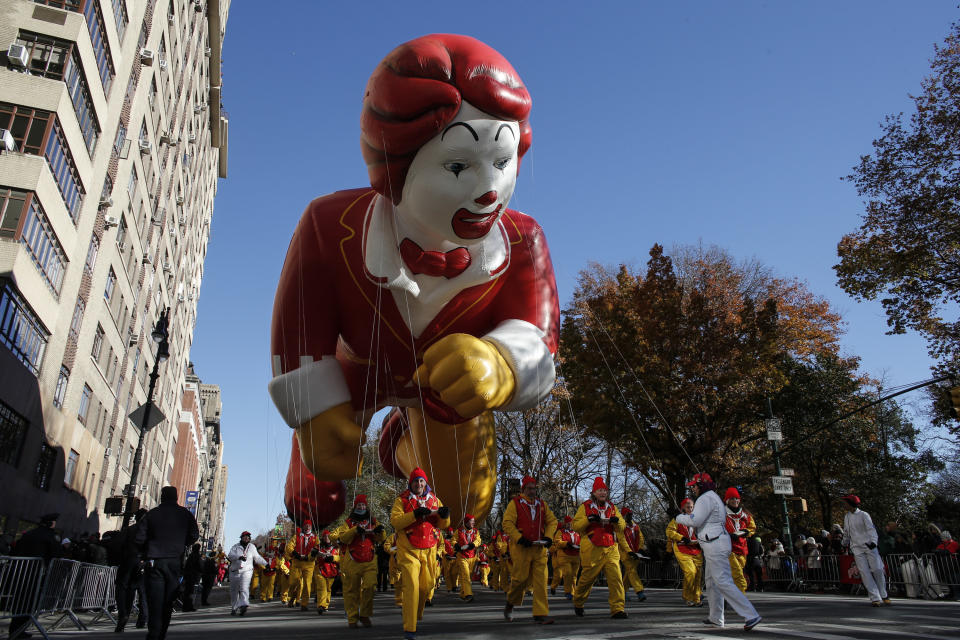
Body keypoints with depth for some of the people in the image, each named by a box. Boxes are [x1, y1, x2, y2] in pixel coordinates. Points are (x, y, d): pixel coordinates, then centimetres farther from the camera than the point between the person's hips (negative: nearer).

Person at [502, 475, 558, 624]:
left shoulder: (542, 504, 14)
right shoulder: (515, 503, -1)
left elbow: (552, 521, 15)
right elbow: (507, 524, -8)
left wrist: (548, 537, -1)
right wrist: (519, 538, -17)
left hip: (539, 547, 4)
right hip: (521, 547, -4)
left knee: (540, 580, -3)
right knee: (521, 577, -1)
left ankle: (541, 614, 0)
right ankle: (510, 603, 27)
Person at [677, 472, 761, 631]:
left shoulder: (705, 498, -14)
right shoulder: (714, 497, 19)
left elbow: (695, 520, -24)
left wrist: (680, 518, -8)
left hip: (715, 545, -11)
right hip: (716, 544, 11)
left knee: (724, 582, -13)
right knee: (712, 581, 18)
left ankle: (751, 615, -14)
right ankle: (716, 618, 26)